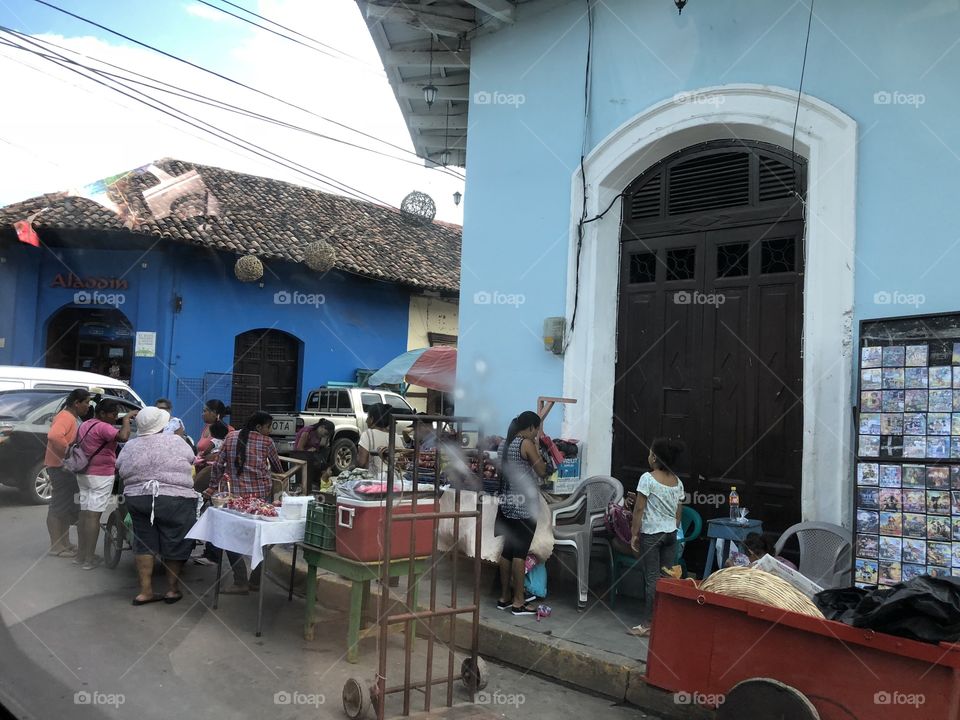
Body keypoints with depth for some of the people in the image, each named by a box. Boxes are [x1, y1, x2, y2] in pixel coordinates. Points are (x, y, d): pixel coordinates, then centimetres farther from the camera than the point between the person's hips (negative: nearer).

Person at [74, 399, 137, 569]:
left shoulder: (84, 425, 12)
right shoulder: (103, 427, -17)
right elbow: (123, 437, -33)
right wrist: (127, 418, -20)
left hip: (83, 474, 9)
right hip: (101, 476, -9)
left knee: (84, 513, 13)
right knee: (93, 515, -6)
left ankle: (81, 554, 19)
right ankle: (89, 558, -3)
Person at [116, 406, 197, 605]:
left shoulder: (129, 447, 8)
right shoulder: (176, 442, -3)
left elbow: (122, 475, 14)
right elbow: (190, 462, 6)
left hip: (136, 500, 4)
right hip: (173, 501, -4)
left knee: (144, 543, 11)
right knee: (175, 544, 7)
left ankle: (145, 591, 12)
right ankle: (172, 589, 15)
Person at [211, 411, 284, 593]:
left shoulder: (230, 437, 5)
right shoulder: (266, 442, 1)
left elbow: (218, 465, 6)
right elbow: (278, 467, 12)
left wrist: (213, 486, 18)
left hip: (238, 495, -1)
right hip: (263, 494, 1)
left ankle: (241, 583, 1)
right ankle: (255, 580, 18)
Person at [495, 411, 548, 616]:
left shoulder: (506, 444, 13)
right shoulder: (527, 444, -12)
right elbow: (542, 472, -10)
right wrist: (537, 450, 4)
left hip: (508, 503, 8)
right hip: (524, 505, -8)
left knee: (507, 551, 12)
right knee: (520, 552, -5)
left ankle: (505, 597, 19)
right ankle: (518, 602, -1)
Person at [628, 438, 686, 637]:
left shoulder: (647, 478, -12)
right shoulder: (677, 482, 7)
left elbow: (639, 509, -12)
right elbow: (678, 512, 11)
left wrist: (635, 533, -5)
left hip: (651, 533, -6)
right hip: (671, 534, 6)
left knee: (652, 578, -2)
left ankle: (647, 624, 4)